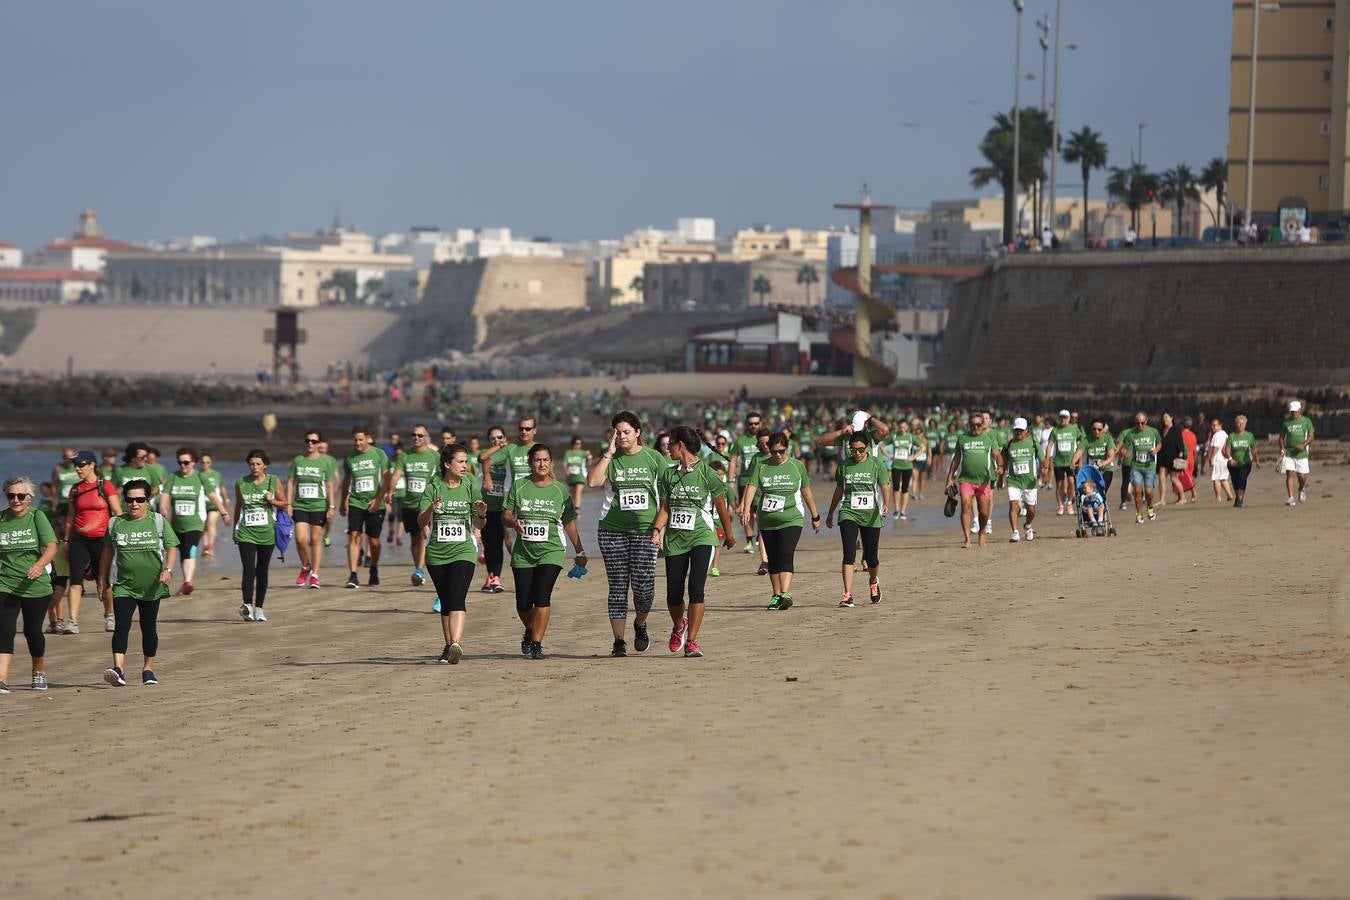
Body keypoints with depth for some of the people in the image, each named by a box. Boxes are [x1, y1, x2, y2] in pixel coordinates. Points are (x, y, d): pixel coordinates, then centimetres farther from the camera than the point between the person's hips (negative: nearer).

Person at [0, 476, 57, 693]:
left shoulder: (36, 516, -5)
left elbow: (51, 547, -14)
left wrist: (40, 565, -31)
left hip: (36, 585, -1)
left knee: (32, 631, 11)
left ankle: (39, 672, 37)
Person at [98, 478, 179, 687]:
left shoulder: (158, 522, 2)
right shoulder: (116, 524, 6)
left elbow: (172, 548, 0)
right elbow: (108, 552, 16)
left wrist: (168, 569, -17)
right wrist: (103, 577, 15)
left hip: (151, 586, 0)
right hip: (124, 586, 0)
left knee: (149, 628, 11)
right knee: (122, 626, -15)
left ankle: (148, 669, 25)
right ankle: (118, 670, -27)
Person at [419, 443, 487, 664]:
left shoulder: (470, 486, 1)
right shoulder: (433, 487, 0)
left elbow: (478, 525, 7)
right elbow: (421, 523, -5)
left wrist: (481, 515, -16)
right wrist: (430, 510, -25)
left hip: (463, 552, -2)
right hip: (437, 553, 2)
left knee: (457, 599, -19)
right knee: (445, 603, 10)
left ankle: (456, 644, -31)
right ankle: (448, 647, 23)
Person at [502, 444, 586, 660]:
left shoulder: (560, 490, 4)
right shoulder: (519, 486, 4)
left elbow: (569, 524, 10)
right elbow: (505, 515, 5)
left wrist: (579, 552, 12)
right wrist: (513, 522, -19)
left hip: (551, 551, -1)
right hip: (523, 553, 1)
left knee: (542, 597, -17)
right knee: (523, 603, 3)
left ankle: (536, 643, -11)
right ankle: (530, 632, 33)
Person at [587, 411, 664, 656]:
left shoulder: (654, 458, 5)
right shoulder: (609, 459, 6)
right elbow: (593, 481, -11)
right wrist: (609, 453, -9)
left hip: (645, 530, -1)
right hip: (613, 531, 1)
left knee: (644, 585, -7)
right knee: (618, 587, 1)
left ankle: (640, 624, 23)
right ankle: (619, 641, 7)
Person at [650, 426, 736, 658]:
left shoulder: (707, 474, -4)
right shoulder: (668, 475, 9)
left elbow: (721, 506, 5)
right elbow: (664, 508, 11)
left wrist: (729, 534, 14)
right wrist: (657, 529, -6)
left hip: (701, 537, -4)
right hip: (675, 539, 4)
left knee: (696, 589, -17)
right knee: (673, 594, 4)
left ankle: (691, 641, -13)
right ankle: (679, 626, 35)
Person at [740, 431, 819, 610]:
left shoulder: (797, 466, 3)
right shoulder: (761, 467, 3)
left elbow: (806, 492, 11)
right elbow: (751, 488, -9)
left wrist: (815, 517, 17)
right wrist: (746, 509, -26)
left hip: (791, 520, -3)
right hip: (767, 522, 3)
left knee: (785, 556, -18)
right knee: (773, 560, 10)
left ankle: (786, 594, -29)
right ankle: (776, 596, 20)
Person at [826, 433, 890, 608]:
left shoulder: (877, 464, 0)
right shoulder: (844, 465, 5)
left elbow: (885, 487, -5)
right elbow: (839, 491, 17)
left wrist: (885, 505, -24)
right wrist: (830, 513, 23)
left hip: (871, 515, 0)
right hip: (848, 514, 0)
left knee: (871, 558, 8)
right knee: (849, 553, -15)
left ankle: (873, 582, 42)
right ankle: (848, 596, -18)